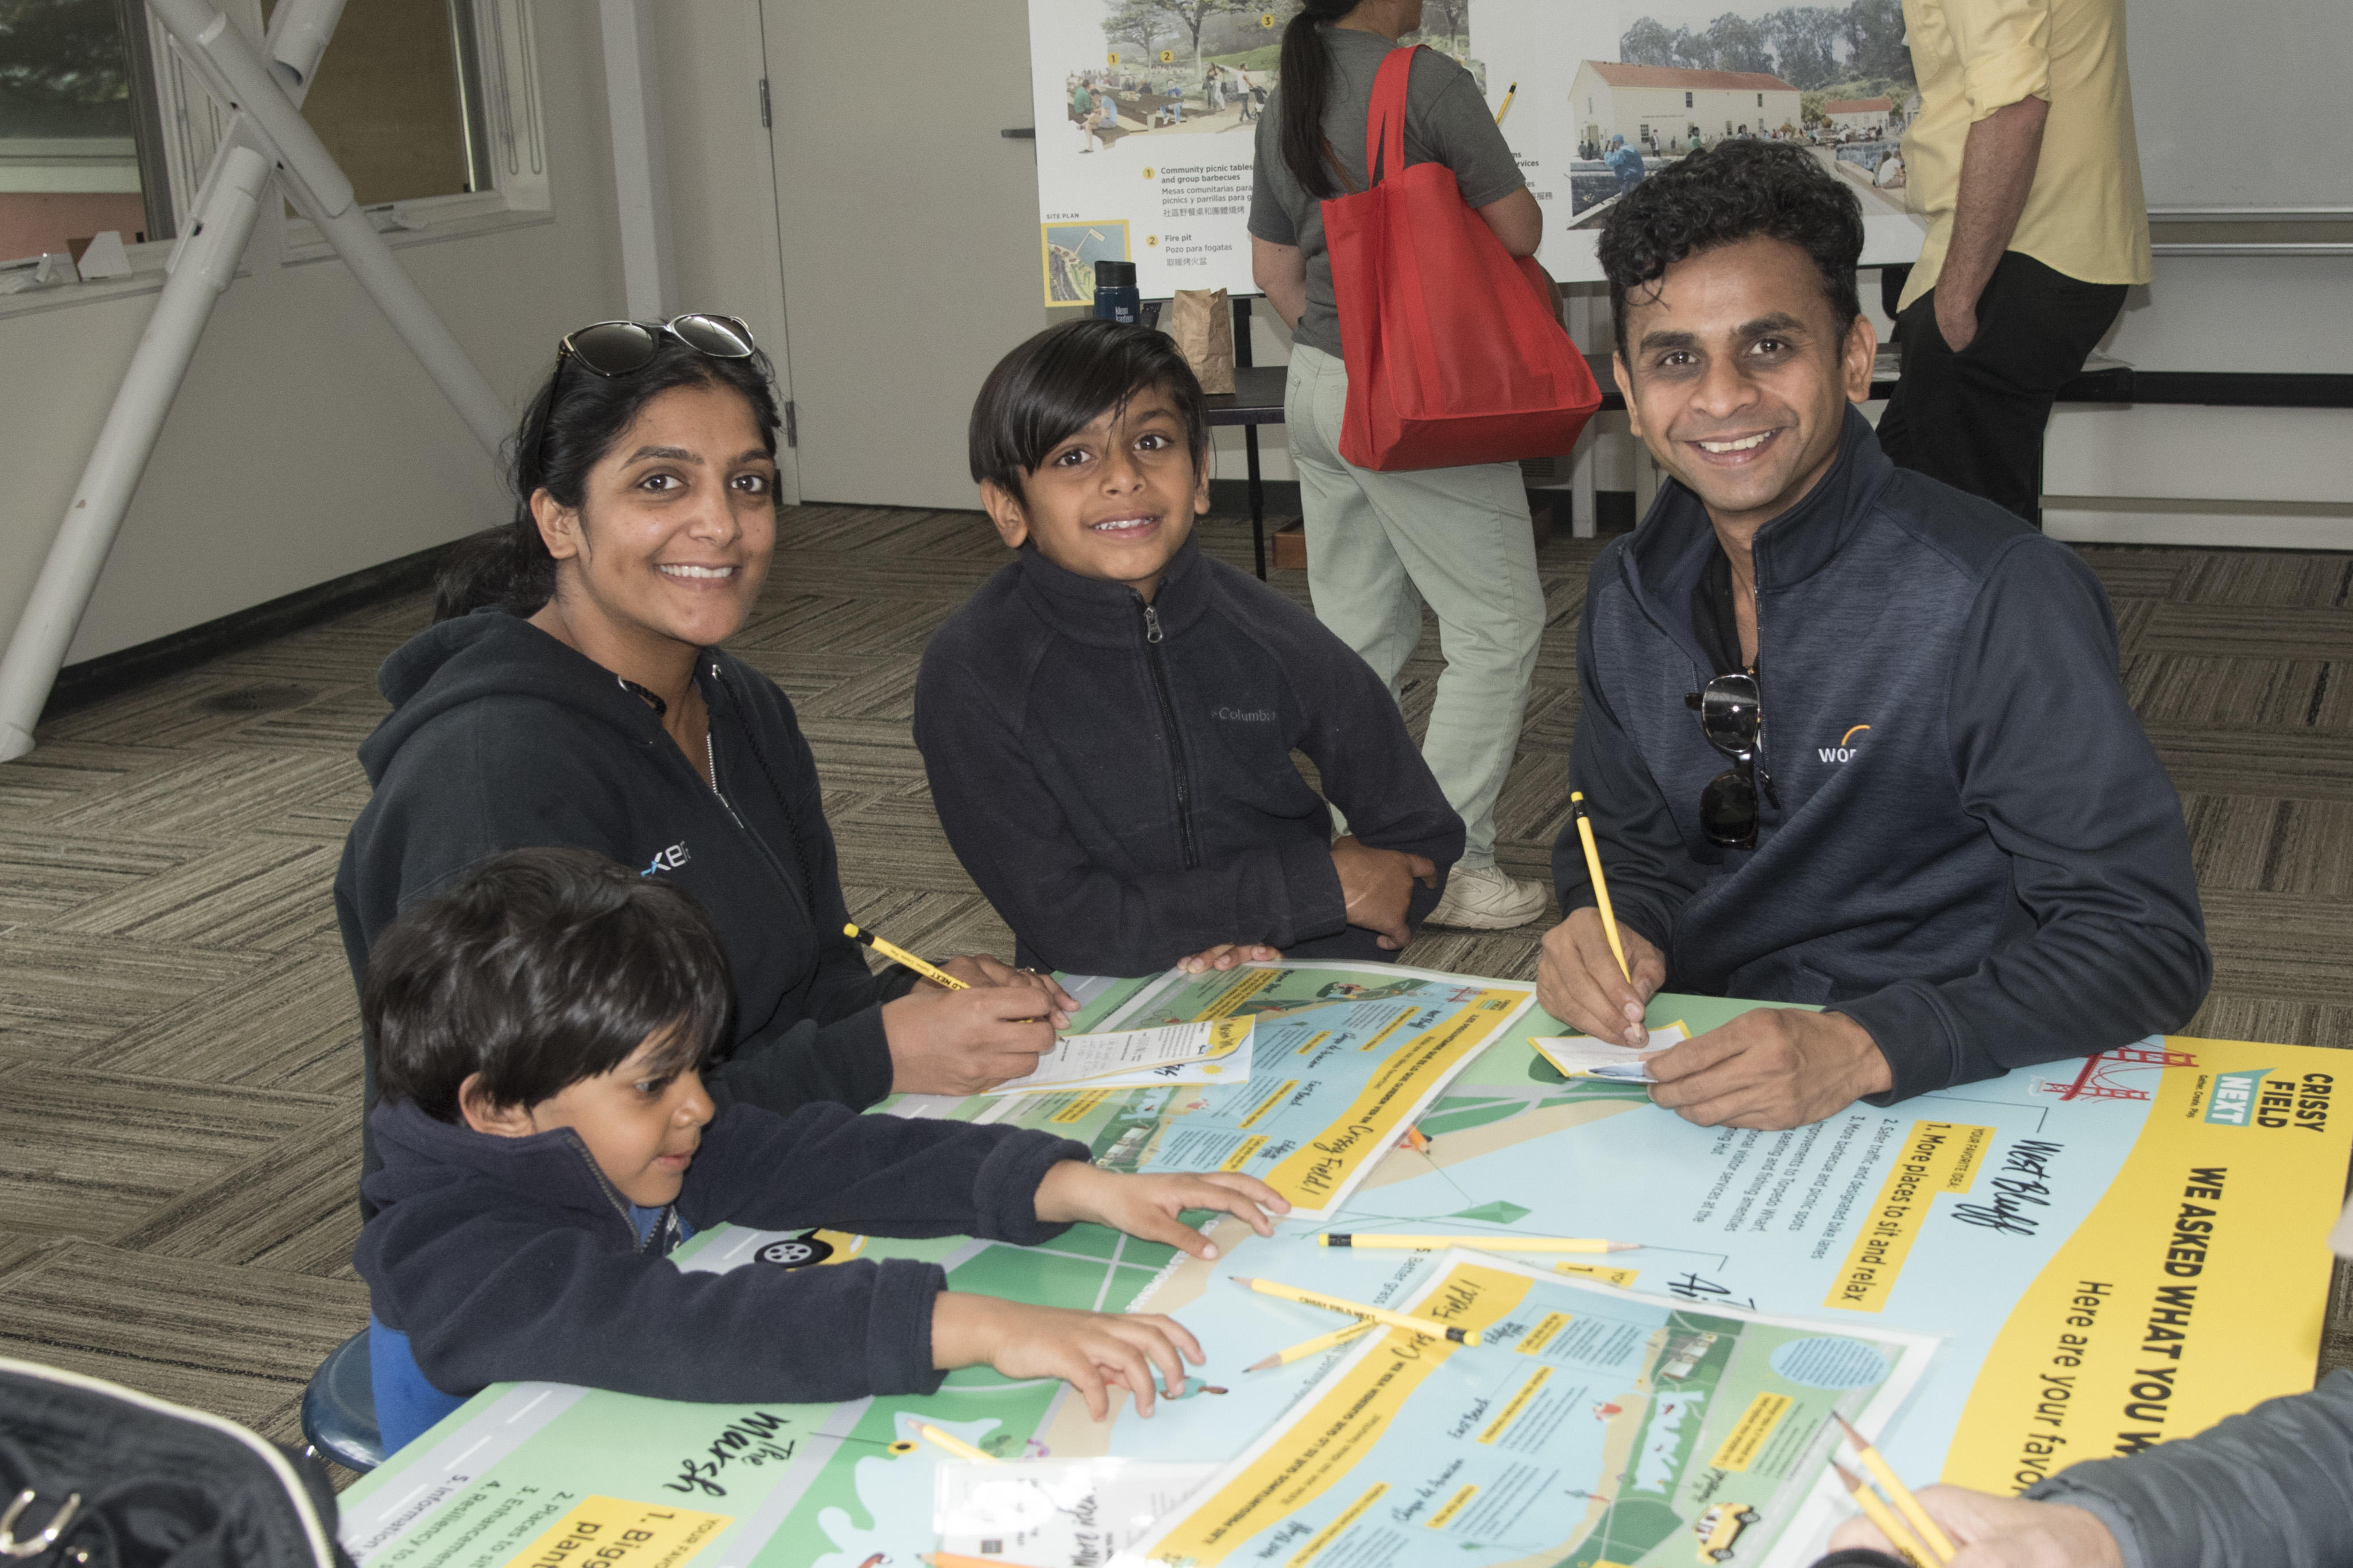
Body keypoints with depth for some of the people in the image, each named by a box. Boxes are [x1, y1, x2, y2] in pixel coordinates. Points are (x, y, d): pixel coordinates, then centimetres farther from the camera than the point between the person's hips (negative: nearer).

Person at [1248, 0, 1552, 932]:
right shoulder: (1425, 81, -13)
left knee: (1358, 629, 13)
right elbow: (1519, 230, -10)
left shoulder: (1285, 101, 11)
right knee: (1497, 622, 0)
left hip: (1316, 388, 8)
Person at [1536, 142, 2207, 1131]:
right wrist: (1611, 928, -8)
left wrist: (1860, 1050, -30)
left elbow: (2143, 938, -18)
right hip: (1683, 1066, 4)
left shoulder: (1997, 601, -16)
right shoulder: (1631, 595, 4)